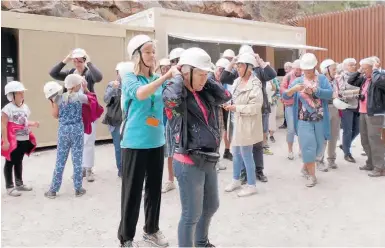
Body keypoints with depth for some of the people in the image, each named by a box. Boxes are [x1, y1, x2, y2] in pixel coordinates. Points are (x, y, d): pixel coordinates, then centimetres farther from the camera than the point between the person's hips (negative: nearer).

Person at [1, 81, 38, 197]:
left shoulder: (25, 107, 10)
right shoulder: (7, 109, -14)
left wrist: (33, 124, 1)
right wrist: (5, 141, -22)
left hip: (24, 140, 7)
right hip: (12, 140, -7)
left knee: (19, 161, 19)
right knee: (10, 163, 3)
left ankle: (19, 184, 30)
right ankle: (9, 187, 13)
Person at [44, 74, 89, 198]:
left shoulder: (59, 98, 1)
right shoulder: (80, 97, -6)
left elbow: (55, 115, 6)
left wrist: (52, 102, 13)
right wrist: (86, 89, 22)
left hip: (63, 130, 2)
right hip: (77, 129, -2)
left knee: (60, 160, 8)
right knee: (77, 160, 5)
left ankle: (53, 190, 14)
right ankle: (78, 189, 12)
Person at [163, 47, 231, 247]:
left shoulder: (204, 94, 9)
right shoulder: (175, 94, -13)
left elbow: (225, 96, 10)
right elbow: (170, 98, -35)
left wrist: (207, 81, 4)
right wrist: (179, 77, -17)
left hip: (209, 160, 9)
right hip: (189, 163, -9)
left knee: (211, 206, 25)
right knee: (192, 214, 4)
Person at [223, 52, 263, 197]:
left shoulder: (254, 85, -17)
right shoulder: (237, 81, 6)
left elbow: (255, 107, -23)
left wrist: (236, 108, -21)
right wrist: (229, 105, -3)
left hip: (247, 123, -8)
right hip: (237, 121, 8)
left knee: (246, 154, 1)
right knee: (236, 152, 18)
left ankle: (251, 185, 16)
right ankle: (236, 180, 34)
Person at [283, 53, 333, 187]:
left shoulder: (322, 79, 3)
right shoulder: (298, 81, 4)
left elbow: (330, 93, -11)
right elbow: (285, 96, -3)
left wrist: (314, 91, -23)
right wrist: (294, 88, -22)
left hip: (320, 120, 2)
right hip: (304, 121, -1)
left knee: (318, 146, 12)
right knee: (308, 147, -4)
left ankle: (305, 167, 34)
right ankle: (312, 175, 8)